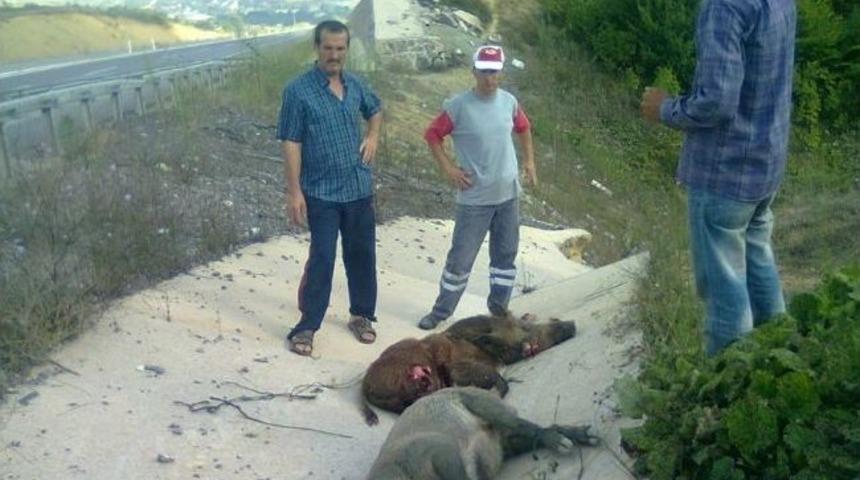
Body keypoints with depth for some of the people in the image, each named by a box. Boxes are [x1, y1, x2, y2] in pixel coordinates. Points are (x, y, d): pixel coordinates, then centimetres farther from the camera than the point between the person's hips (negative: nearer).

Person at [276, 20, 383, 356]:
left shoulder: (355, 85, 5)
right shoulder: (298, 90, -11)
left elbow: (375, 110, 27)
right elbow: (290, 143, -12)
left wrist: (373, 136, 8)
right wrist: (294, 192, -15)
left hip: (359, 189, 5)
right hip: (321, 192, -5)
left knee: (362, 255, 13)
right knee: (321, 260, -2)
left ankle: (362, 315, 30)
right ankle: (307, 325, 11)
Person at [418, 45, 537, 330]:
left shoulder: (509, 101, 0)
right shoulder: (459, 106, -13)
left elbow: (523, 128, 19)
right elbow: (432, 134, -4)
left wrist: (529, 161, 12)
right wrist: (447, 168, -10)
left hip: (509, 194, 4)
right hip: (474, 198, -4)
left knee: (506, 254, 13)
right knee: (461, 257, 1)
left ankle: (499, 307, 28)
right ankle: (441, 310, 17)